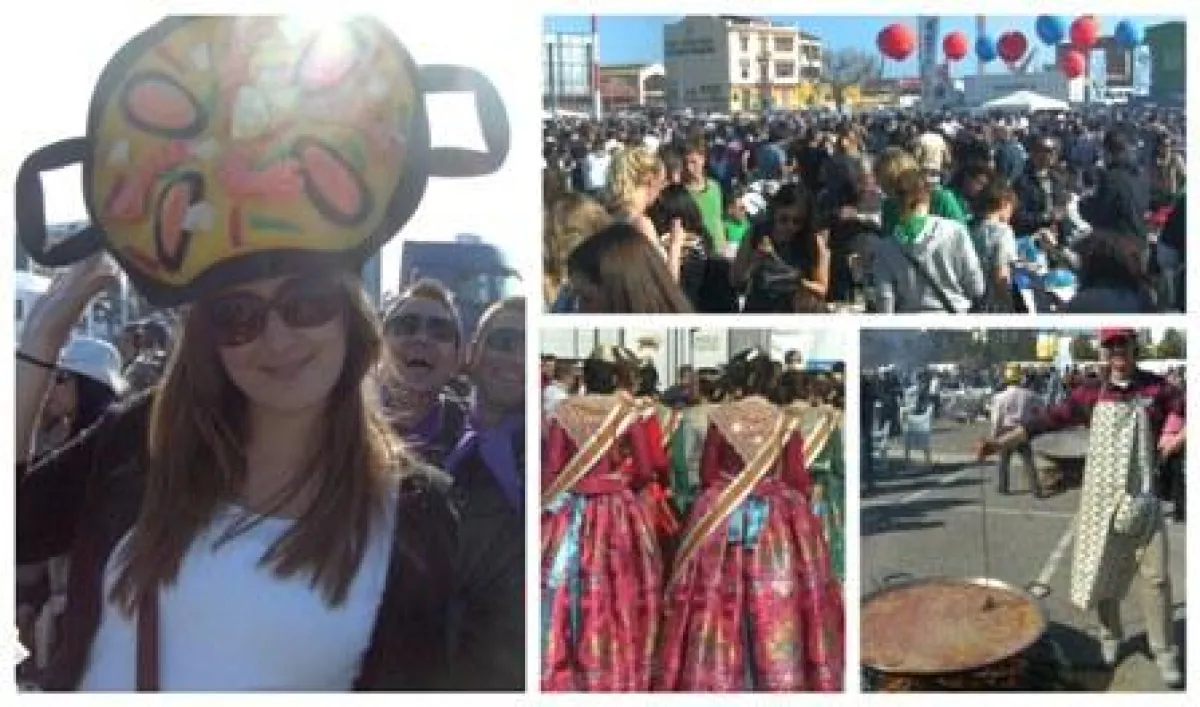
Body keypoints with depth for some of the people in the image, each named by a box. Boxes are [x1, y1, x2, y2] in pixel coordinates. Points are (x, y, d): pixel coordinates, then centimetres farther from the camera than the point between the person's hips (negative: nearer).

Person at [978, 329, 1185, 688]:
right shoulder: (1091, 392, 0)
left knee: (1154, 575, -2)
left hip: (1142, 496, -1)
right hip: (1100, 496, 1)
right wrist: (1002, 442, -14)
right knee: (1101, 569, 9)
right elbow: (1048, 420, -5)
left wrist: (1181, 439, -23)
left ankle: (1165, 653, 7)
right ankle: (1110, 636, 28)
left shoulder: (1156, 388, -2)